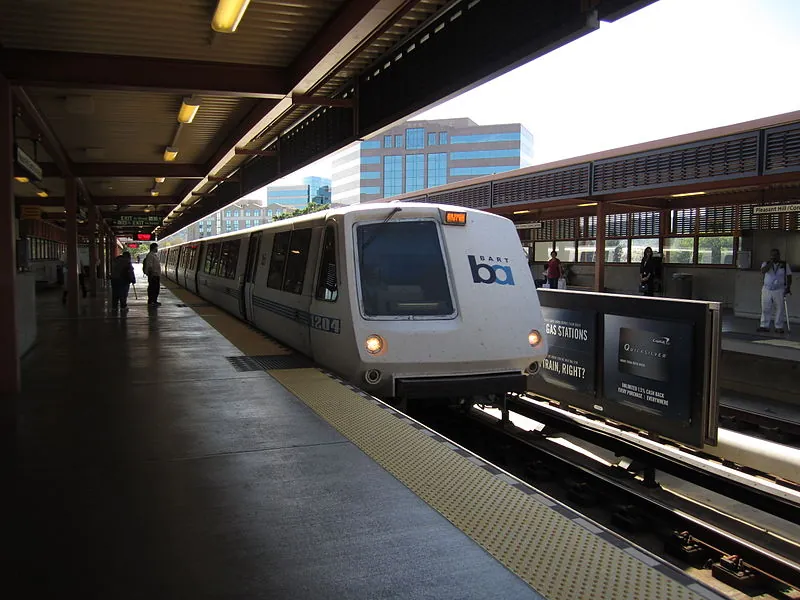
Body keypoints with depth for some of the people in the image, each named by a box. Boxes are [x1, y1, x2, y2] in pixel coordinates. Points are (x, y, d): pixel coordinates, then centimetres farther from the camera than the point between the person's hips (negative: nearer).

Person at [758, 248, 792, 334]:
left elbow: (789, 276, 6)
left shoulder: (784, 265, 5)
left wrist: (788, 287, -4)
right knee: (765, 309, 1)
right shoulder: (766, 263, 4)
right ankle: (764, 326, 7)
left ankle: (779, 327, 6)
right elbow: (763, 271, -17)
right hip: (767, 289, 1)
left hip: (779, 290, -1)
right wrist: (771, 262, -18)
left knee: (779, 309, 0)